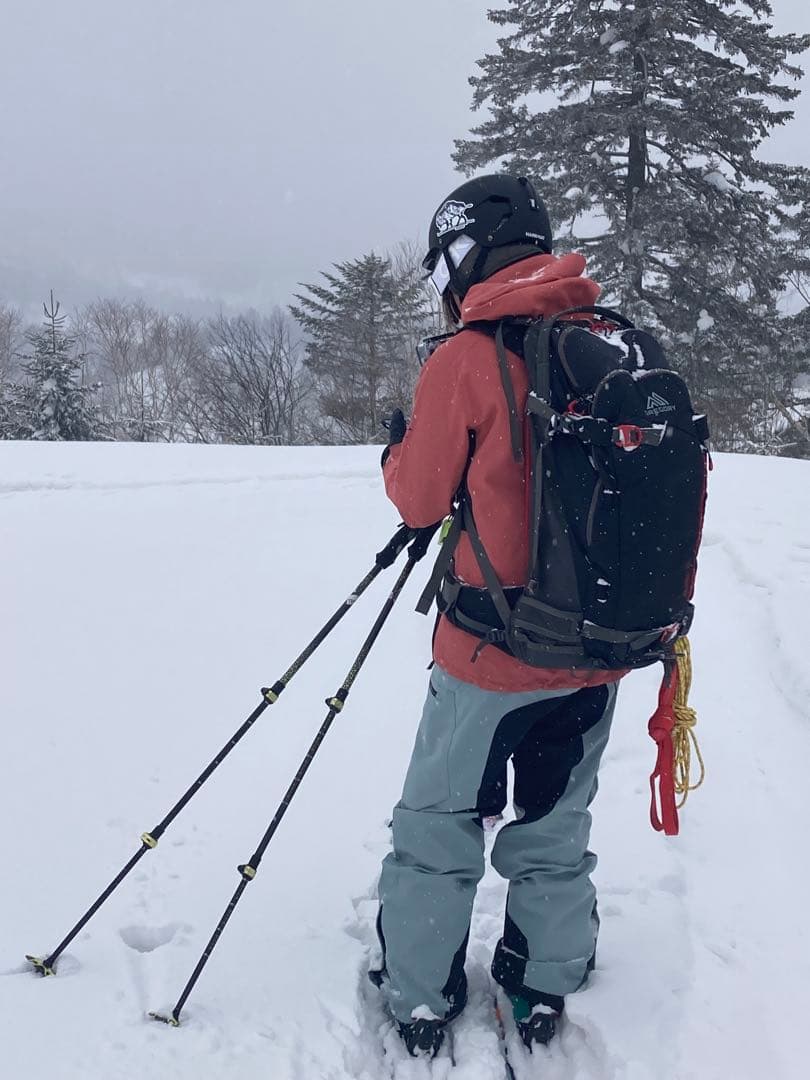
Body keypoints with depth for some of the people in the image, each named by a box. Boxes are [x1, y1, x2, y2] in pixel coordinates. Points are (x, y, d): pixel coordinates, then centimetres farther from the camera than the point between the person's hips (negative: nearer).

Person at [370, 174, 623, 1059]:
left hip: (491, 653, -4)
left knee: (439, 828, 15)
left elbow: (418, 500, -5)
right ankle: (545, 991, 35)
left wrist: (397, 448, 14)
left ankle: (420, 1004, 27)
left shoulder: (465, 361, -14)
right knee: (556, 828, 22)